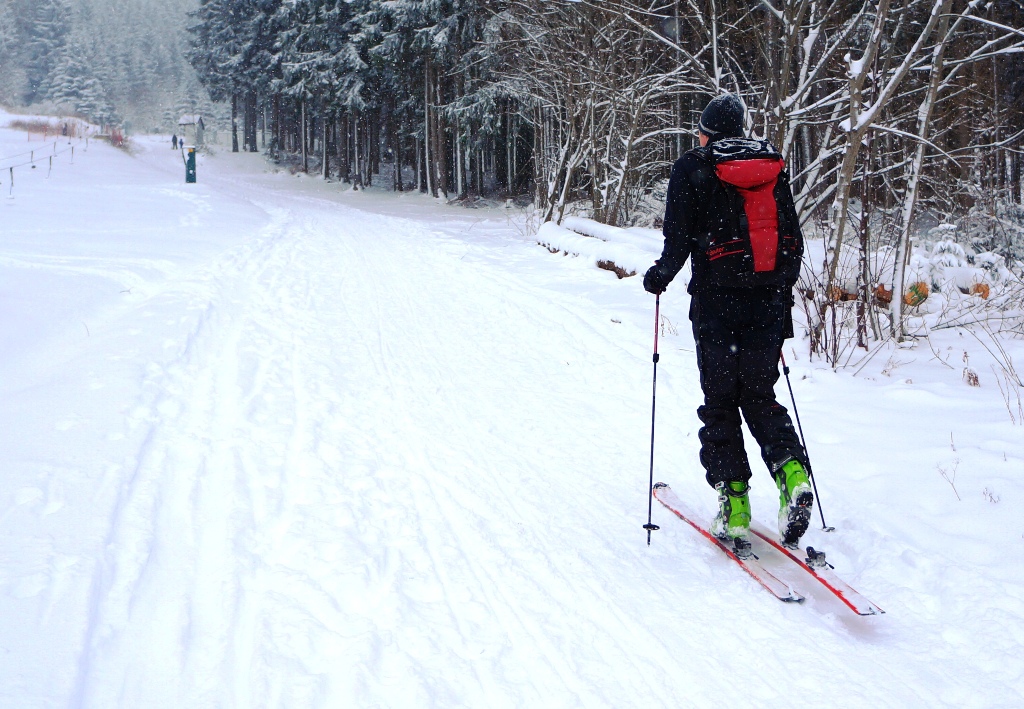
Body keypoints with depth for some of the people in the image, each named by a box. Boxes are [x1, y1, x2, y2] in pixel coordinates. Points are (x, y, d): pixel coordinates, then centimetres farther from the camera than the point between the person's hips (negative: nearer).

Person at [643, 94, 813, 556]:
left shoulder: (692, 170, -2)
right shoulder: (773, 168, 11)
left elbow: (679, 239, -7)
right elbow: (793, 239, 11)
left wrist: (660, 276, 12)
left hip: (717, 303, -4)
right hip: (768, 302, 4)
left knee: (720, 404, 5)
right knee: (760, 396, 15)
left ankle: (734, 505, -1)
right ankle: (791, 470, -9)